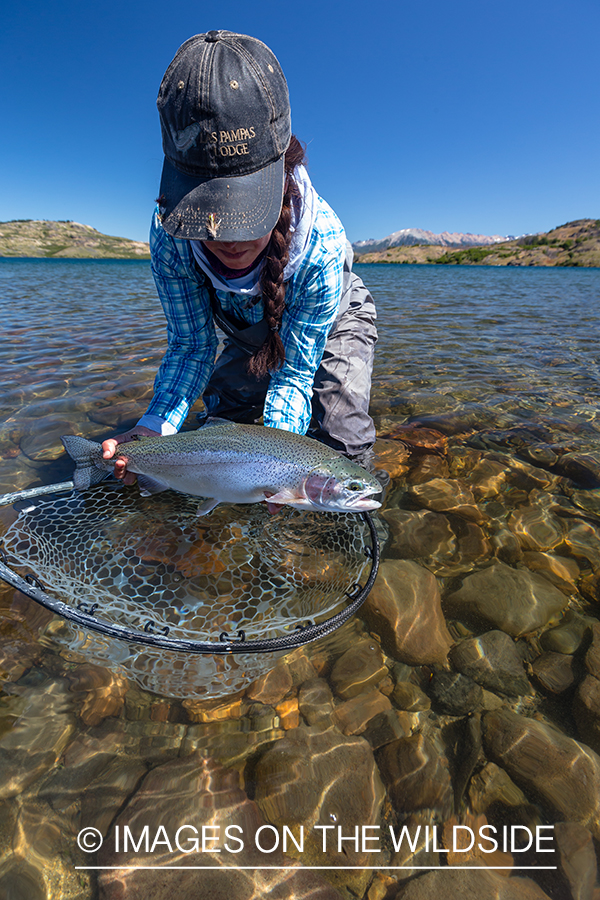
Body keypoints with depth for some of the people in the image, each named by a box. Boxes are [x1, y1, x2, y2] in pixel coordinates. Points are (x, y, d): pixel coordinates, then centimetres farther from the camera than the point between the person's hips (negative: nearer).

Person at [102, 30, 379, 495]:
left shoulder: (321, 242, -43)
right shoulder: (170, 234, -32)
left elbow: (296, 371, -34)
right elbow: (191, 346, -23)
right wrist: (155, 426, -38)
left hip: (334, 322, -3)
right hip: (250, 333, 4)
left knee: (340, 445, -15)